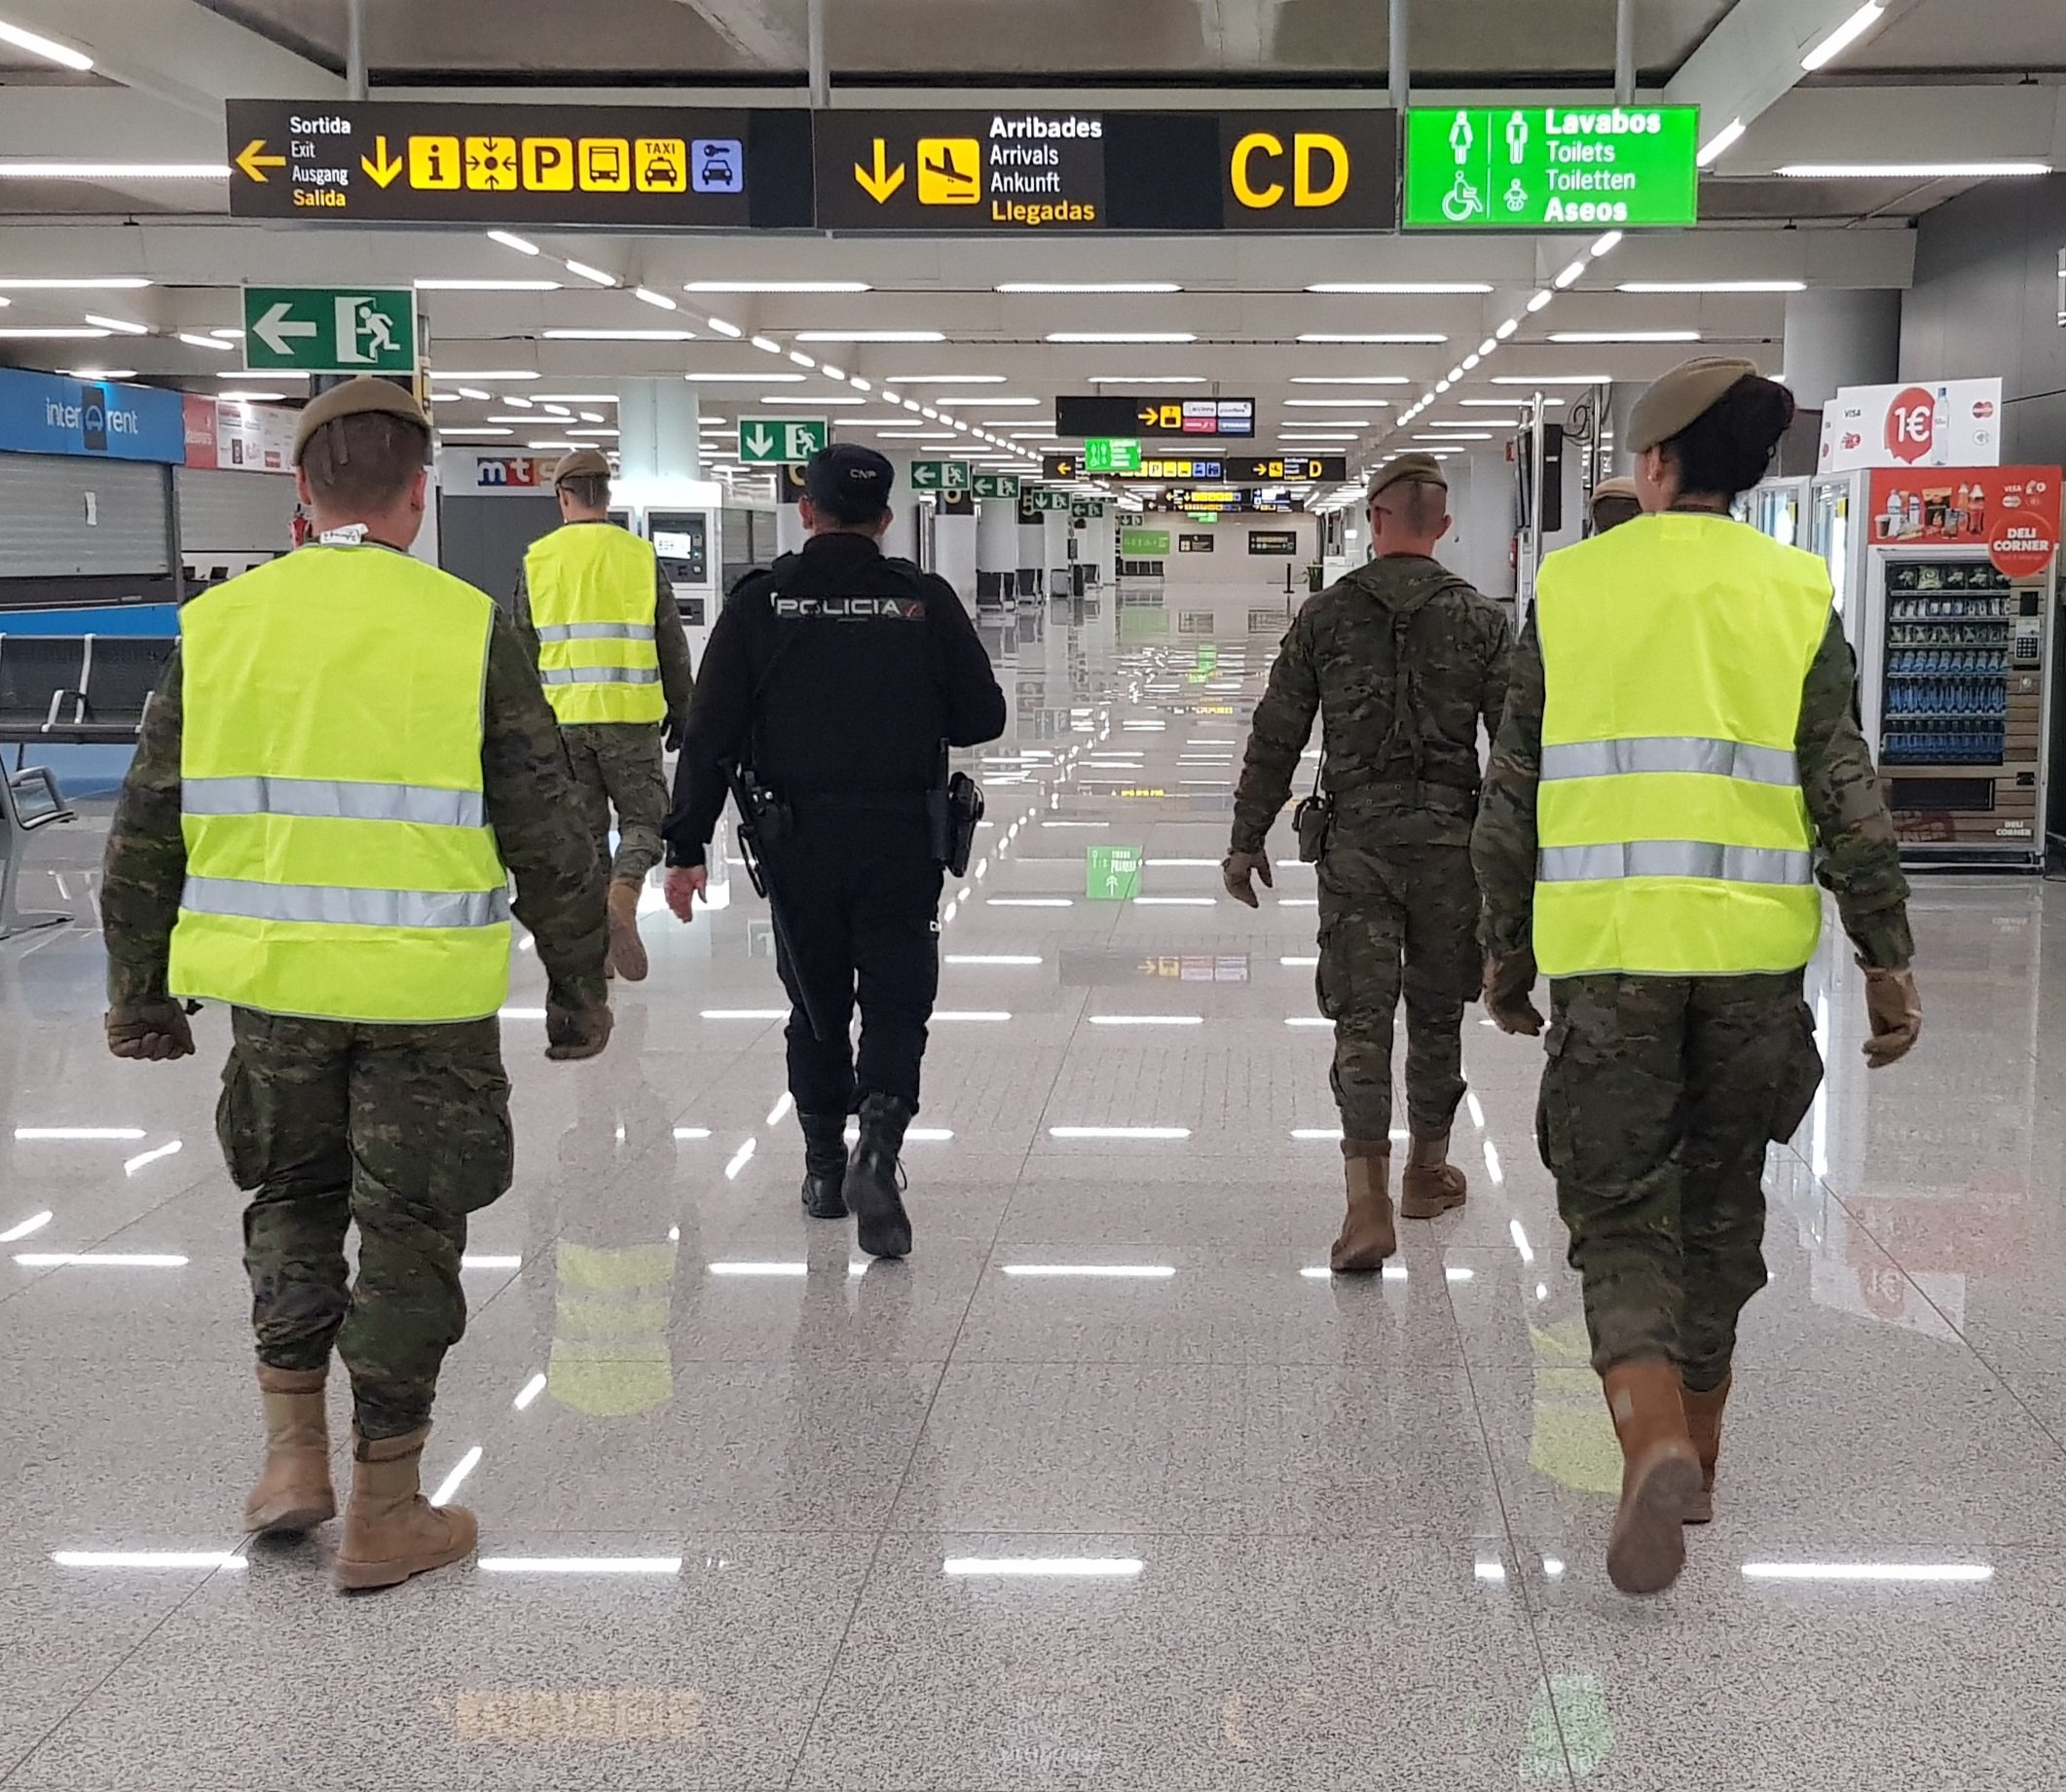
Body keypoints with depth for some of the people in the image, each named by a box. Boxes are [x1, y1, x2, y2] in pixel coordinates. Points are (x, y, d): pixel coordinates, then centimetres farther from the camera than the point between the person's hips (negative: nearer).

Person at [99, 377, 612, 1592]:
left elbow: (146, 835, 6)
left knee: (293, 1198, 24)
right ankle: (384, 1516, 18)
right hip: (427, 994, -3)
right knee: (409, 1233, 9)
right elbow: (549, 838, -6)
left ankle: (294, 1457, 21)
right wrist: (580, 987, 6)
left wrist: (142, 994, 16)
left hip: (272, 982, 3)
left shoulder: (219, 626, 1)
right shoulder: (470, 630, -8)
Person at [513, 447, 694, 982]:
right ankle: (623, 893, -20)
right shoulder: (640, 556, 1)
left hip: (560, 718, 1)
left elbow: (522, 649, 6)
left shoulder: (538, 560, 3)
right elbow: (672, 643, 5)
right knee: (642, 815, 9)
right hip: (629, 715, -1)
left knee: (582, 828, 11)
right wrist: (680, 710, 15)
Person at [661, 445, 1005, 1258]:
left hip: (796, 844, 1)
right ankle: (877, 1149, -16)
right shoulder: (925, 600, -1)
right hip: (902, 842, -1)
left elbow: (709, 734, -5)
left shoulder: (759, 602, -2)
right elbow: (983, 717, 2)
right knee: (896, 1004, 6)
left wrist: (686, 845, -1)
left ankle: (824, 1165, 24)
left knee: (816, 1005, 16)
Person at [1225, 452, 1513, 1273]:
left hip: (1355, 842, -1)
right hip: (1450, 842, 1)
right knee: (1437, 1013, 16)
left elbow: (1275, 738, 2)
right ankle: (1426, 1173, 30)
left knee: (1361, 1021, -1)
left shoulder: (1327, 614, 1)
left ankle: (1368, 1203, -12)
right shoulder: (1480, 620, 2)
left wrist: (1247, 840, 9)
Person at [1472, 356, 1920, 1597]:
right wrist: (1889, 959, 1)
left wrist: (1506, 947, 13)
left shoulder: (1573, 586, 3)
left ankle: (1655, 1441, -19)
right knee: (1720, 1203, 18)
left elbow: (1514, 792, 4)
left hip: (1606, 947, -1)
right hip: (1754, 947, 1)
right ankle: (1696, 1453, 28)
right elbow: (1847, 793, -3)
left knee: (1618, 1214, 4)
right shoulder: (1795, 593, 3)